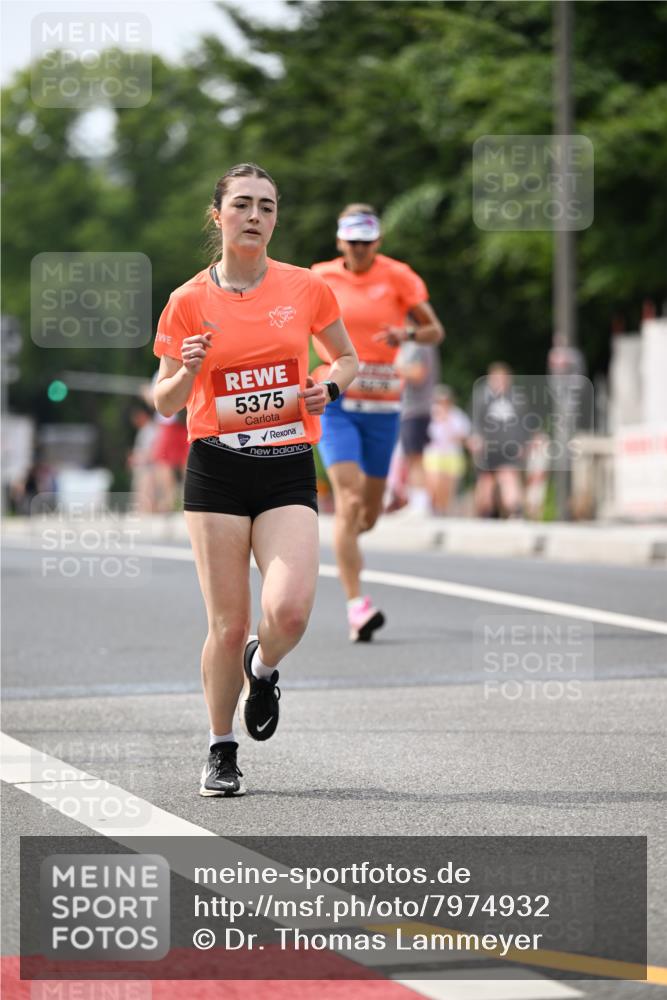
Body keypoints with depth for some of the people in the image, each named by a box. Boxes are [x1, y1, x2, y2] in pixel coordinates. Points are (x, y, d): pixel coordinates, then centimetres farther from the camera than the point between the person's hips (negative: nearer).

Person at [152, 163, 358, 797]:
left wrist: (330, 387, -4)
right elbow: (166, 405, 5)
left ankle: (263, 668, 17)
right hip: (216, 470, -1)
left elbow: (346, 358, 18)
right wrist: (185, 371, -16)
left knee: (289, 609, -19)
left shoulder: (306, 288, 3)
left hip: (288, 468, 1)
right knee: (228, 625, -3)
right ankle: (220, 753, 18)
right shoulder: (188, 301, 1)